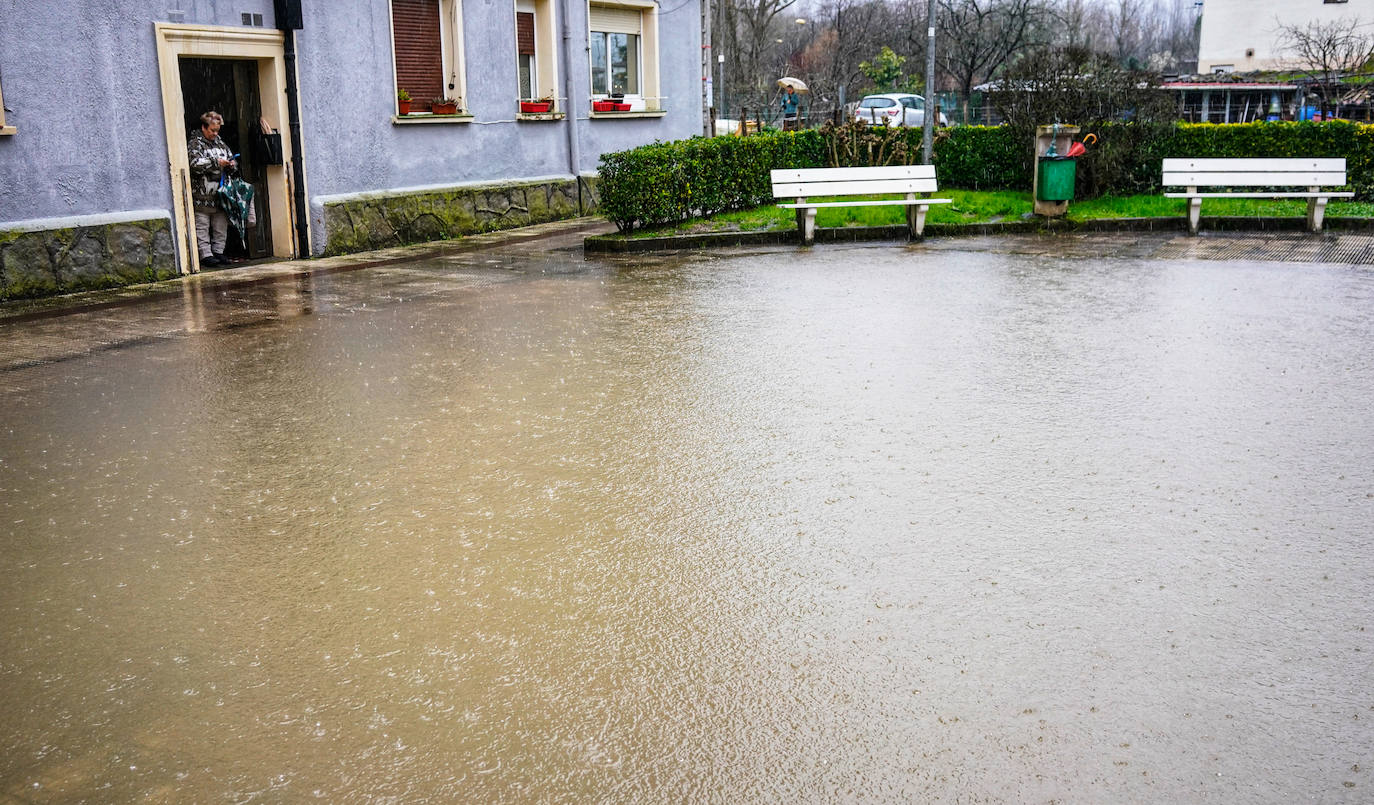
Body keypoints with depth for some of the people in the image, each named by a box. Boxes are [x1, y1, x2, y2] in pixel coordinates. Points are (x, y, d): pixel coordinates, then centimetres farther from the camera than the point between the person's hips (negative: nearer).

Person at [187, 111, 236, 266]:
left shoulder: (220, 143, 18)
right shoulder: (194, 143, -3)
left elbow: (230, 156, 27)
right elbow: (195, 163, -16)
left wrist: (231, 164, 4)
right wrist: (216, 162, -18)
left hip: (221, 193, 6)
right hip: (202, 195, -6)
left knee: (221, 226, 9)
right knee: (202, 227, -4)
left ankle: (218, 252, 16)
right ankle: (206, 255, -2)